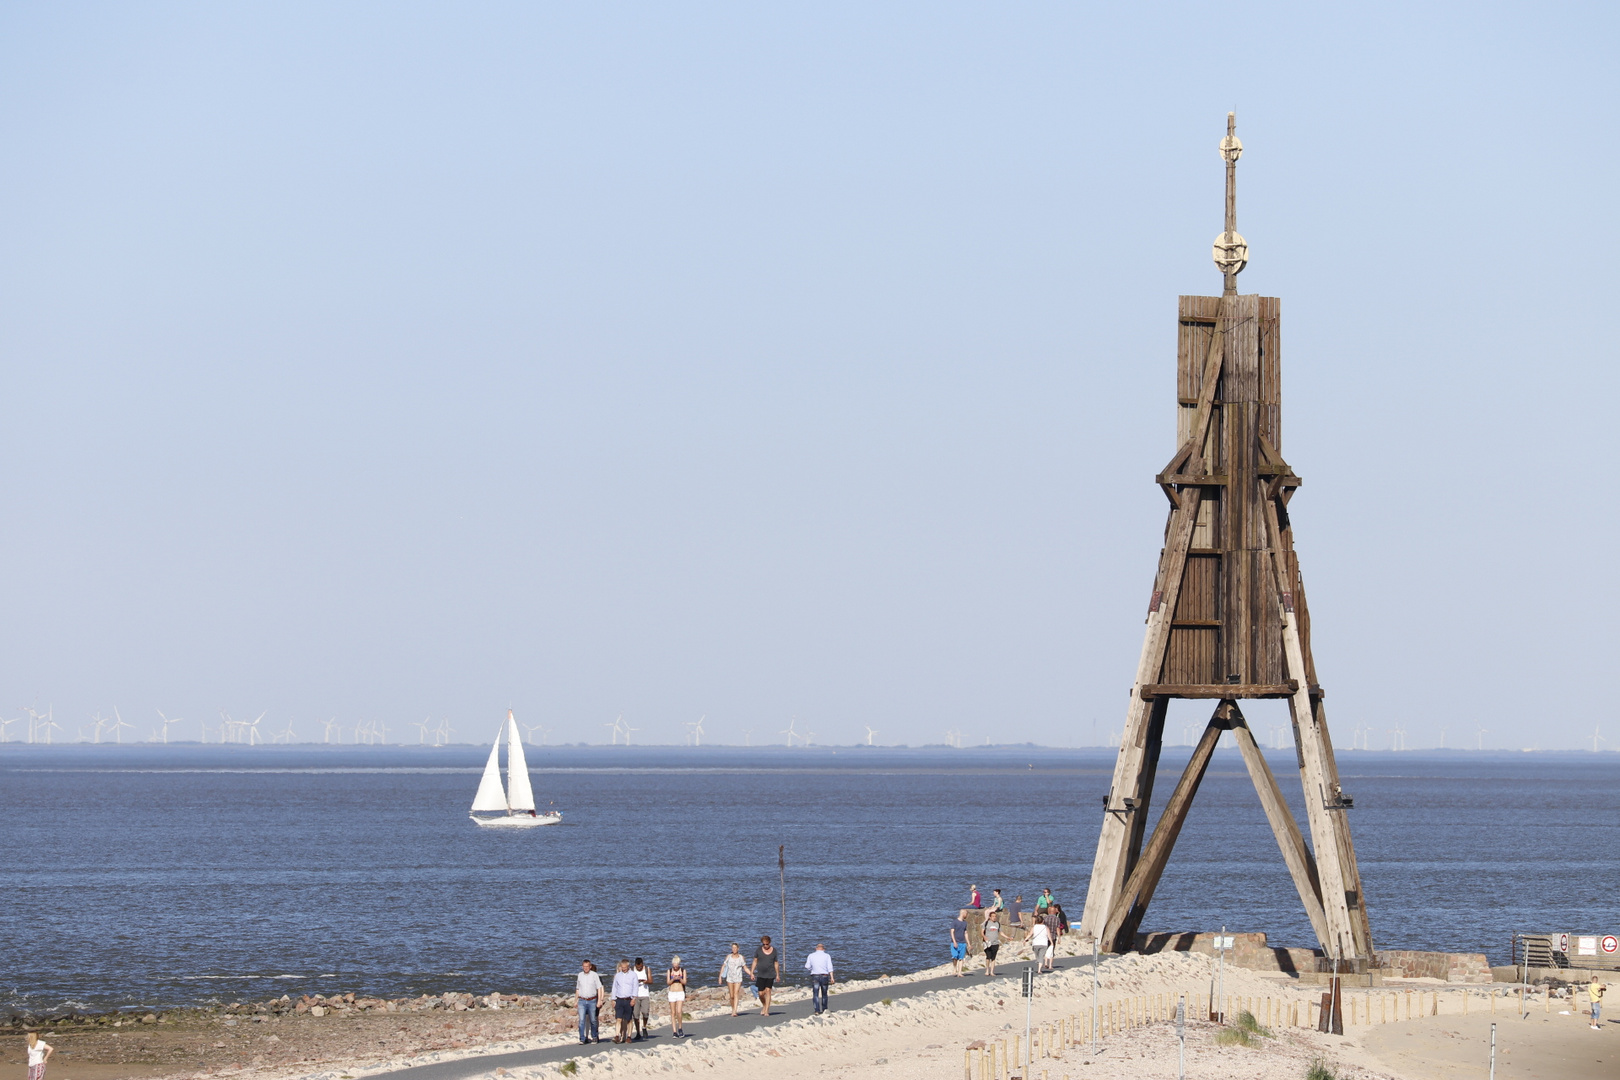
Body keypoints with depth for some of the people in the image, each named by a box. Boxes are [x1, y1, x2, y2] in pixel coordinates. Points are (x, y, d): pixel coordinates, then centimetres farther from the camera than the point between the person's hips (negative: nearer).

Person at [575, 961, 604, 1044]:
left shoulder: (594, 975, -1)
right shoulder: (580, 975, 9)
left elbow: (599, 988, -1)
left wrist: (599, 1001, -8)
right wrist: (576, 1000, 16)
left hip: (592, 1000, -2)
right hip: (582, 1001, 2)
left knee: (593, 1020, 5)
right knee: (582, 1020, -8)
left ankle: (594, 1037, 21)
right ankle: (582, 1039, -7)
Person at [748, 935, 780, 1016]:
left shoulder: (773, 951, 3)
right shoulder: (758, 950, 2)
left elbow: (776, 963, 10)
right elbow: (755, 961, 6)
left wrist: (777, 975, 9)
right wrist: (751, 973, 0)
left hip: (770, 975, -1)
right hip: (760, 975, 1)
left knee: (768, 991, -10)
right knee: (761, 993, -1)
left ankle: (766, 1011, -9)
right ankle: (765, 1006, 27)